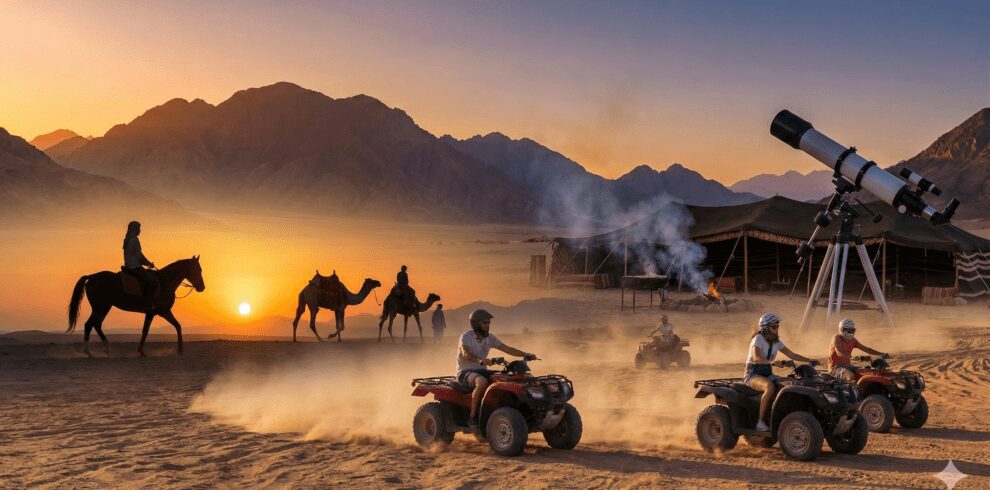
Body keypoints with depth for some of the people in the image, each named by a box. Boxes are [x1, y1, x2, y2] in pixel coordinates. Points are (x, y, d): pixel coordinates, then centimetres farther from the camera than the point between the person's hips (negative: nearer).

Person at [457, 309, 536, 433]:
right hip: (465, 372, -7)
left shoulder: (489, 338, 7)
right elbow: (466, 354, -31)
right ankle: (472, 417, -26)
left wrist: (525, 355, -8)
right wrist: (480, 360, -51)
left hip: (482, 371, 7)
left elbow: (507, 349, 6)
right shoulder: (466, 336, -13)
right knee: (482, 382, -38)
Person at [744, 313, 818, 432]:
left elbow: (792, 355, 13)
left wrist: (809, 360, -2)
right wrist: (774, 362, -43)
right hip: (753, 374, -7)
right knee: (770, 387, -37)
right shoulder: (758, 339, -14)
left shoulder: (776, 342, 9)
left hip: (768, 374, 7)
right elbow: (756, 358, -30)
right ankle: (761, 421, -29)